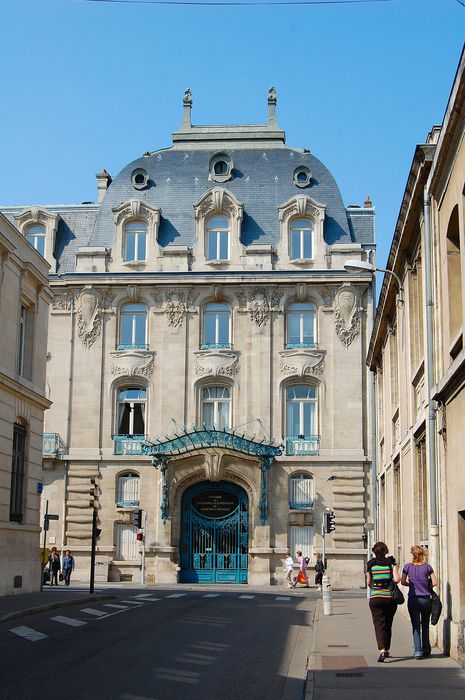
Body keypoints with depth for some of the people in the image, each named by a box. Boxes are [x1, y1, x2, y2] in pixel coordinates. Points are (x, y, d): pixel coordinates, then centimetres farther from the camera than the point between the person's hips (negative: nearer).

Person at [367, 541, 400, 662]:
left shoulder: (371, 564, -2)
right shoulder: (391, 562, -2)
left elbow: (368, 582, 4)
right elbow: (397, 579, -12)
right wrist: (392, 581, 10)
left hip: (375, 598, -1)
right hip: (390, 597, 2)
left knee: (379, 625, -3)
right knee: (388, 624, 17)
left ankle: (382, 650, -21)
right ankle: (387, 649, 27)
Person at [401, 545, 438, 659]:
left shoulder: (408, 567, -4)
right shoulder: (427, 567, -4)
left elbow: (403, 582, -4)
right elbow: (434, 582, -6)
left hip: (413, 600, -1)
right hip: (426, 599, 1)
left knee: (416, 626, 3)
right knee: (425, 625, 16)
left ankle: (417, 651, -5)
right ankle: (426, 650, 22)